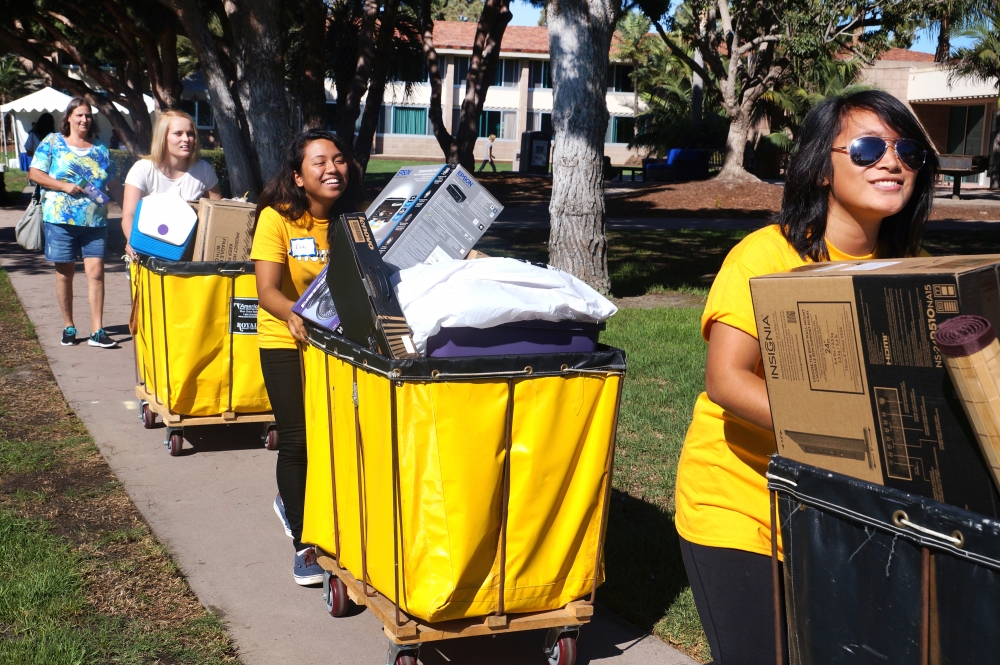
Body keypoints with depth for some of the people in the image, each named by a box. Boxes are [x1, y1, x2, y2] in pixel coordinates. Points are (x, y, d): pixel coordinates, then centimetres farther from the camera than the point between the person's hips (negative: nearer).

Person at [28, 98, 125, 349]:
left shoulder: (100, 149, 13)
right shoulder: (52, 142, 5)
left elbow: (113, 184, 14)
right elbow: (35, 173, -1)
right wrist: (63, 185, -13)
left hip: (95, 222, 2)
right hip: (61, 219, -2)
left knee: (96, 271, -6)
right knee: (65, 272, 6)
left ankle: (97, 331, -5)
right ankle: (68, 327, 19)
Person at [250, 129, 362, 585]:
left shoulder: (353, 219, -4)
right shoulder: (277, 219, -15)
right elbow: (266, 290, -22)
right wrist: (294, 315, -43)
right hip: (286, 341, -3)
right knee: (298, 439, -7)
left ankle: (292, 505, 34)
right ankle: (304, 545, 10)